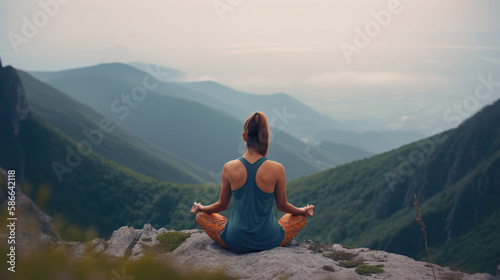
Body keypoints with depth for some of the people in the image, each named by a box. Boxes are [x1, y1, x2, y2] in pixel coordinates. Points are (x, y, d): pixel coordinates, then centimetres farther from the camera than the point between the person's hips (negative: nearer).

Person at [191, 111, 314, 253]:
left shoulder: (229, 168, -13)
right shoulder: (277, 169, -16)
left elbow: (222, 205, 2)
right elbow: (282, 205, -1)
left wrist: (200, 208, 23)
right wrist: (304, 211, 20)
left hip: (235, 242, 0)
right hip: (268, 241, 0)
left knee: (201, 216, 25)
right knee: (301, 217, 27)